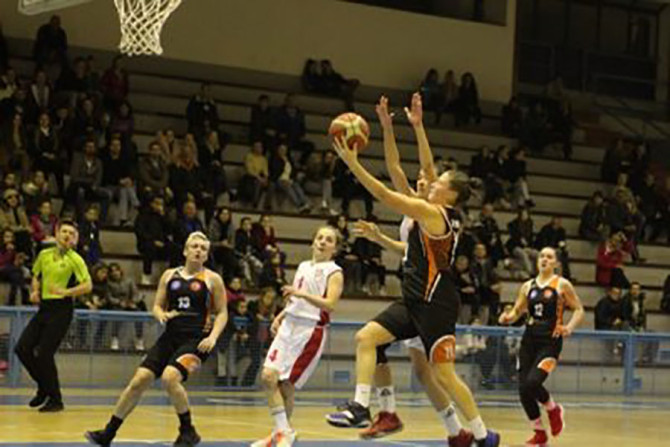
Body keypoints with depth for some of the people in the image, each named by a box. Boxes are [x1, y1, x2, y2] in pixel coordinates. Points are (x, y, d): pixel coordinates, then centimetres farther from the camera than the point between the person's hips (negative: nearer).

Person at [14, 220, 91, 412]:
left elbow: (88, 285, -14)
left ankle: (55, 400, 3)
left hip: (61, 309, -6)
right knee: (22, 348, 0)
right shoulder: (44, 255, 11)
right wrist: (35, 291, 7)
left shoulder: (75, 260, -6)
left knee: (43, 354, -11)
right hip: (44, 307, 6)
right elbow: (36, 276, 27)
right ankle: (44, 387, 21)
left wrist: (66, 292, -26)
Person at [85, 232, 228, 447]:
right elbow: (157, 306, 14)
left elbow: (222, 313, 3)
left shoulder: (212, 279, 1)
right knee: (139, 380, -3)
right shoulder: (170, 275, 11)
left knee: (169, 377, -27)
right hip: (170, 336, 4)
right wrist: (162, 314, -9)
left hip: (195, 340, -4)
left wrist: (212, 336, -12)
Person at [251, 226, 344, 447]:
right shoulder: (303, 266, 18)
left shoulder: (334, 272, -4)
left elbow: (330, 305, -18)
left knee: (286, 384, -6)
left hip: (311, 330, -6)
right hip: (289, 326, 6)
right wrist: (280, 317, 14)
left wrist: (301, 293, -28)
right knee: (268, 376, -9)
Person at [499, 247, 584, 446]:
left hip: (550, 342, -5)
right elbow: (517, 311, 16)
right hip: (529, 340, 5)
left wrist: (569, 327, -17)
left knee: (532, 383, -22)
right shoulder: (528, 286, 11)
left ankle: (553, 409, 10)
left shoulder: (562, 285, -1)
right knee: (523, 389, -2)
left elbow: (579, 310, 1)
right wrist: (507, 317, -7)